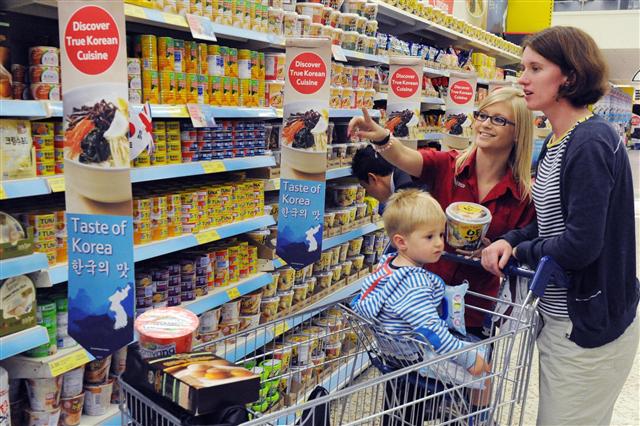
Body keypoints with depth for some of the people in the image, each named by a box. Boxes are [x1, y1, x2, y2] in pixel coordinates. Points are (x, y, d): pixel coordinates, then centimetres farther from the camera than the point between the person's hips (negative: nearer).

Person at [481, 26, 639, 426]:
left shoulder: (591, 143, -22)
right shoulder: (559, 140, 8)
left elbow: (580, 245, -26)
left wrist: (520, 251, -9)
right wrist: (511, 240, -3)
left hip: (590, 325, -9)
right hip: (563, 312, 9)